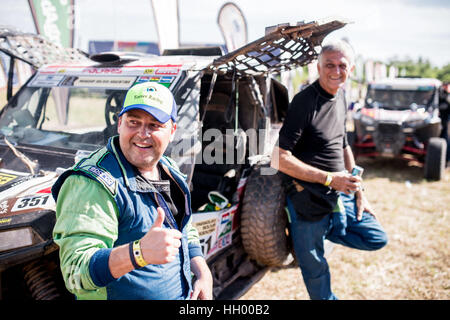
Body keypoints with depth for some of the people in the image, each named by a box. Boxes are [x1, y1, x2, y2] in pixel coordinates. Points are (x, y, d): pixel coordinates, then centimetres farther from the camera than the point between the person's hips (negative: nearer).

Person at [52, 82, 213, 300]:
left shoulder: (170, 170, 1)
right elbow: (75, 272, -31)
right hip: (124, 296, -6)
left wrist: (203, 272, -1)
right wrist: (140, 252, -45)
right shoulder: (91, 183, -24)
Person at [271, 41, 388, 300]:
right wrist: (329, 178, -23)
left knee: (378, 239, 14)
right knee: (316, 270, 9)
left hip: (340, 195, 7)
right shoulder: (305, 101, -18)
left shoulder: (341, 99, 8)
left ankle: (319, 233, 21)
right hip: (309, 202, -7)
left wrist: (359, 192, 14)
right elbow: (279, 159, -23)